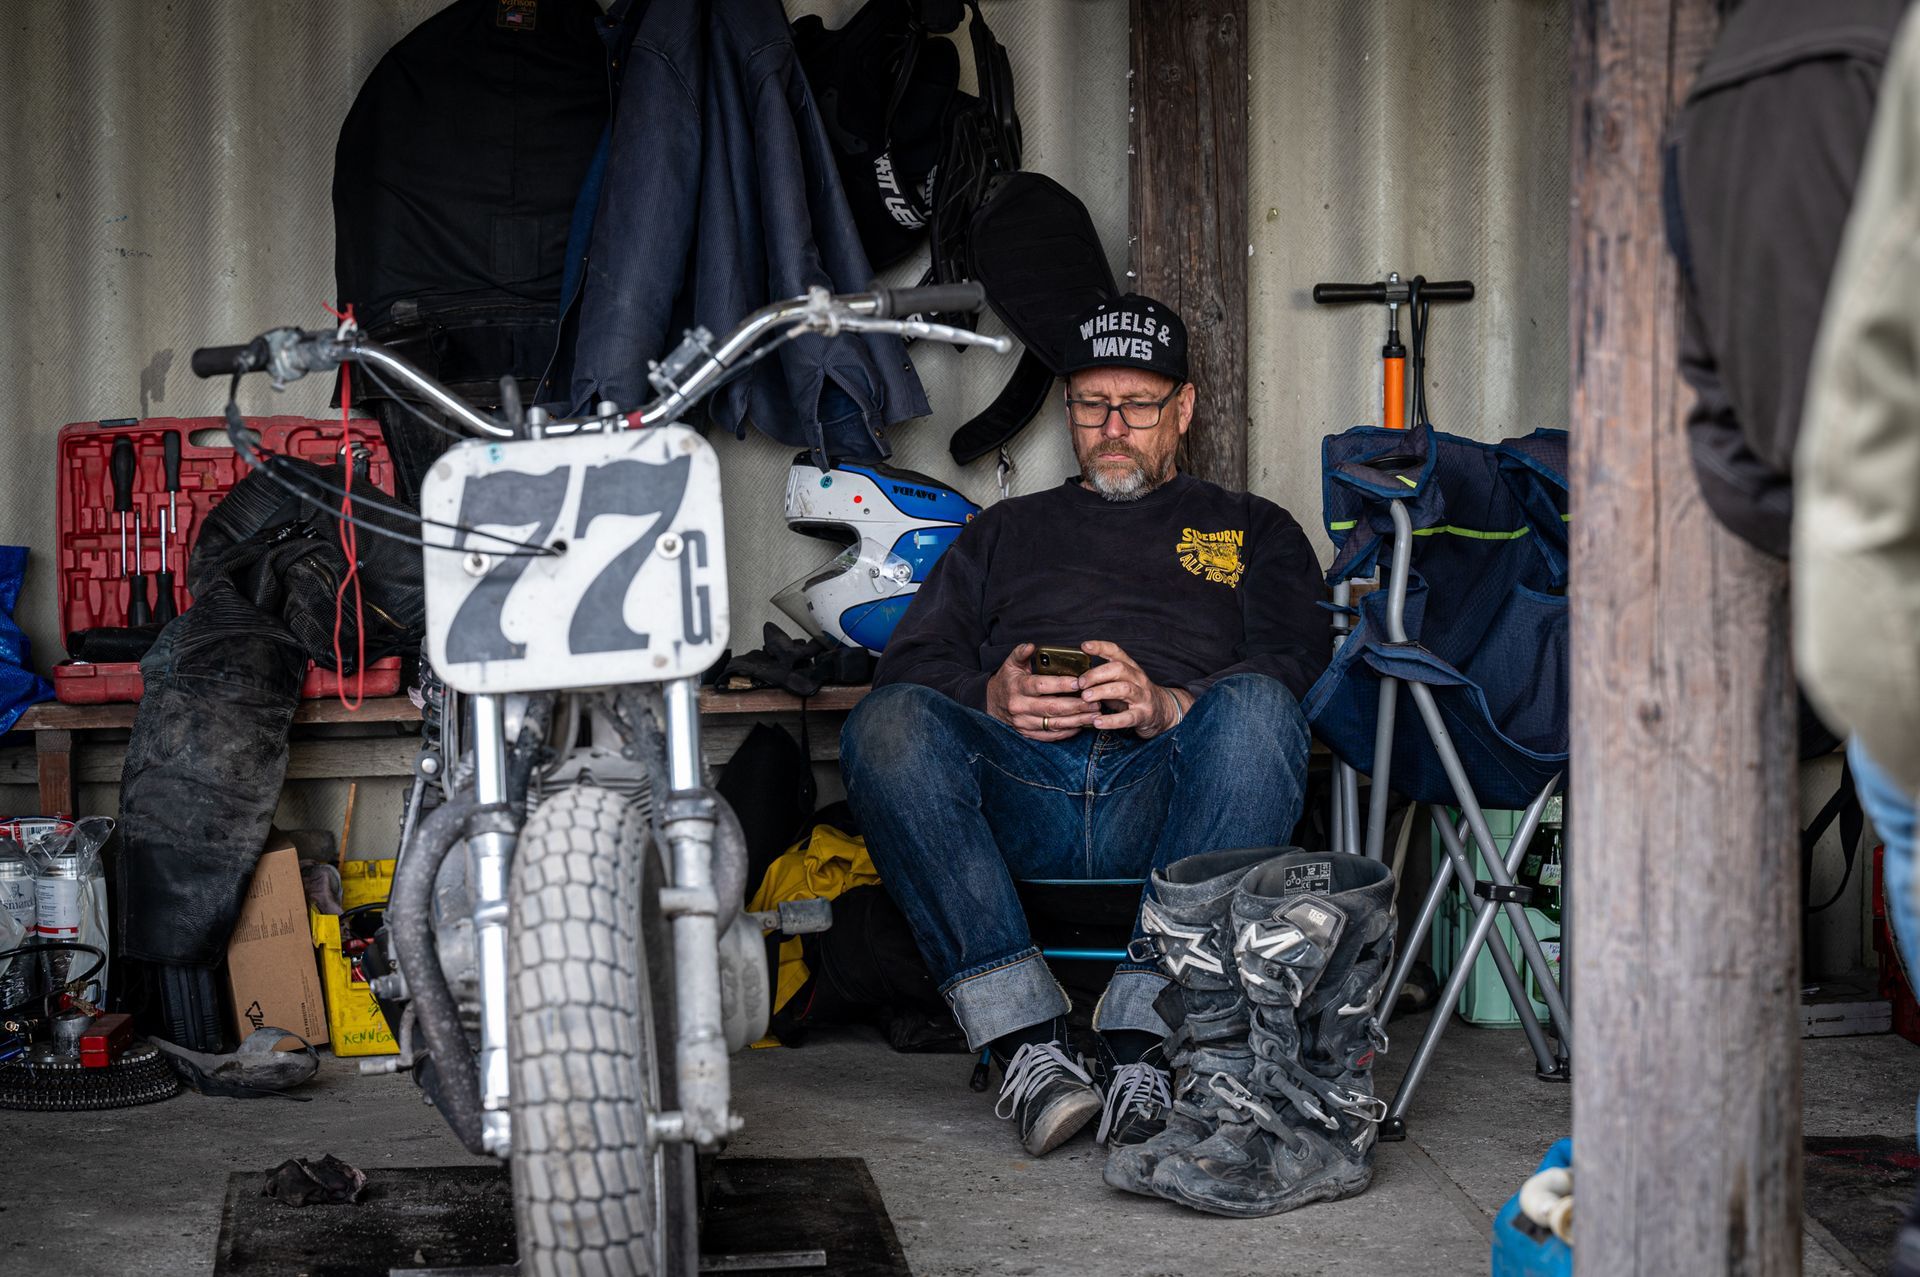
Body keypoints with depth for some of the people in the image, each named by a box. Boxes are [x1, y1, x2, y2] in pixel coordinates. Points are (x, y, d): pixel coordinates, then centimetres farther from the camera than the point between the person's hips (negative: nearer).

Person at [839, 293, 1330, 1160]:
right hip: (1023, 785, 2)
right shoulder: (1008, 530, 34)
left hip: (1166, 786, -1)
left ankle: (1143, 1037, -40)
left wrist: (1167, 703, -12)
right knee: (887, 725, -30)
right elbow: (910, 663, 20)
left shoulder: (1253, 529, 29)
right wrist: (992, 697, -4)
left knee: (1255, 708, -36)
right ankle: (1025, 1040, -35)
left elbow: (1292, 667, 9)